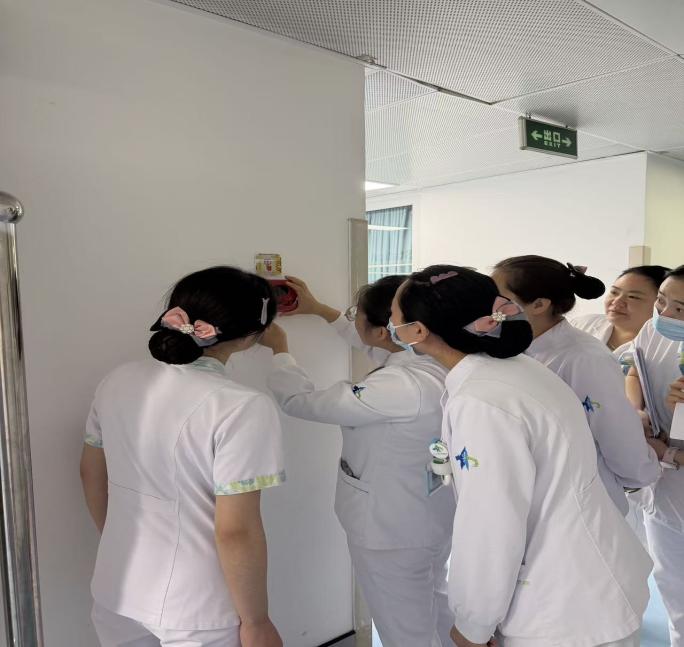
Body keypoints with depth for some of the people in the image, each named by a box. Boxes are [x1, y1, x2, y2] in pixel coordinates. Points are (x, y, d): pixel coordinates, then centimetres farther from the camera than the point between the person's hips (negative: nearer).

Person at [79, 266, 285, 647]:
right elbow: (236, 532, -23)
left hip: (118, 592, 6)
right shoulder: (242, 408, -25)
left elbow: (92, 474, 7)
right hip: (197, 613, -5)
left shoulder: (118, 382, -5)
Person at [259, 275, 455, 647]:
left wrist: (279, 347, -6)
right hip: (434, 519, 9)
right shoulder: (438, 362, -8)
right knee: (437, 615, 30)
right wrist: (318, 309, 17)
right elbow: (373, 345, 11)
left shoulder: (400, 387, -34)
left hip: (392, 534, -8)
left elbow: (301, 401, -24)